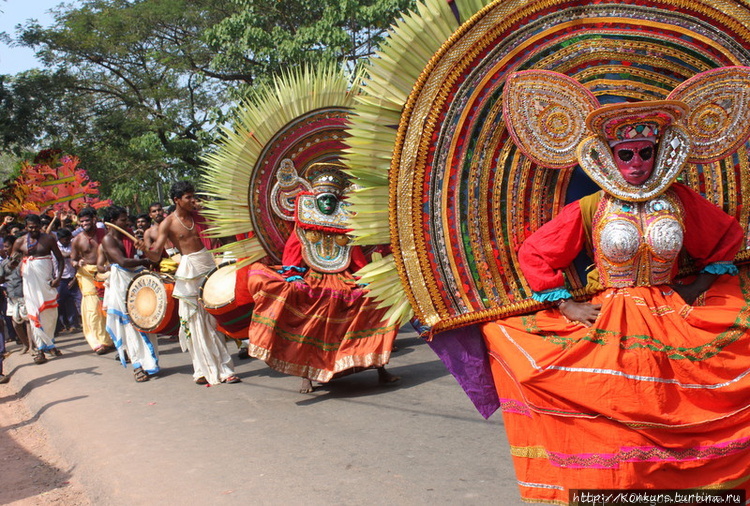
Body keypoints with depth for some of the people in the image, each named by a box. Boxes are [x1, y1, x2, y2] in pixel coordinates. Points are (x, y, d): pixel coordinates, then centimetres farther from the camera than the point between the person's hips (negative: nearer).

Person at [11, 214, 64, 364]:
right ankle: (39, 348, -1)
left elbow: (60, 258, 5)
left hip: (47, 281, 0)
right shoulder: (19, 242, 3)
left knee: (50, 313, 2)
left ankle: (49, 343, 18)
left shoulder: (49, 239, 1)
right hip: (30, 281, 0)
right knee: (34, 313, -3)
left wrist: (58, 277, -8)